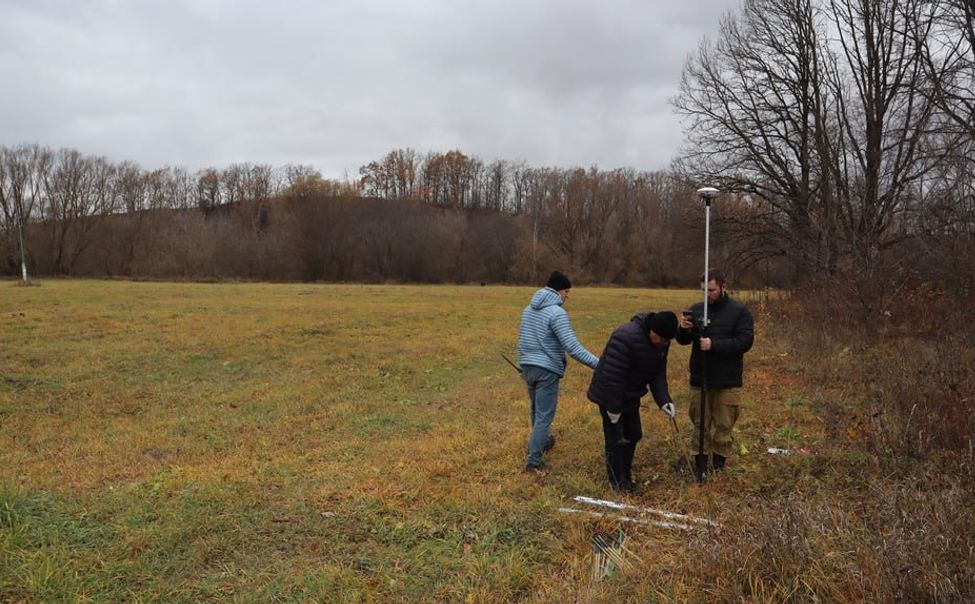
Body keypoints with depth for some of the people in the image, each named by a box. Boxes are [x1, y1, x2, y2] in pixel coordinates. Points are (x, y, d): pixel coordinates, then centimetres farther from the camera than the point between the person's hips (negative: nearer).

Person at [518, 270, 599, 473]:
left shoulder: (529, 309, 9)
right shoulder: (557, 313, -18)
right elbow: (573, 347, -23)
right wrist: (599, 363, -21)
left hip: (527, 367, 8)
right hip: (546, 370, -8)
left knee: (537, 410, 25)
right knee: (544, 415, 0)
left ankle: (543, 441, 45)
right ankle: (533, 461, 4)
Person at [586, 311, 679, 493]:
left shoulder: (661, 342, -6)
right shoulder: (625, 337, -34)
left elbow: (658, 372, 1)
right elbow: (612, 375, -32)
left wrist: (663, 399, -12)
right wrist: (614, 407, -25)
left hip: (630, 396, 8)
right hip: (610, 396, -8)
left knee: (633, 435, 16)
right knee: (616, 440, -1)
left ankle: (626, 475, 34)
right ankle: (618, 483, 14)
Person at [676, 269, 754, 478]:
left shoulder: (739, 311, -6)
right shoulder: (697, 309, 5)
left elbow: (745, 342, -16)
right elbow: (683, 340, 8)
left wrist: (714, 344, -24)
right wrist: (684, 329, -14)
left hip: (727, 381, -3)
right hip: (699, 379, 3)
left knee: (723, 426, 7)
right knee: (700, 424, 10)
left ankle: (719, 467, 20)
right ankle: (700, 466, 20)